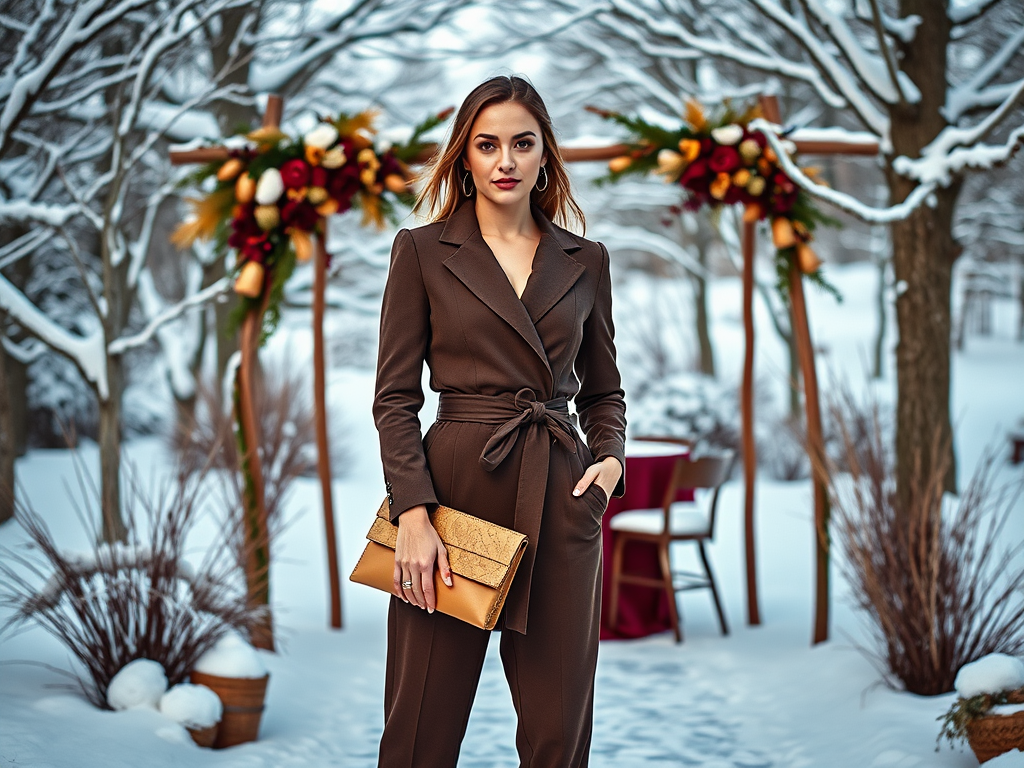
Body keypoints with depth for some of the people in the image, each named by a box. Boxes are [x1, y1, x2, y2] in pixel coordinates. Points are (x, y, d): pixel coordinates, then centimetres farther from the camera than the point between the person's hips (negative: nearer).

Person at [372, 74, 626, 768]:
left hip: (560, 499, 3)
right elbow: (395, 397, -1)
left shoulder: (585, 260, 11)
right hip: (456, 484, -2)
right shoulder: (422, 252, 3)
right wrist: (413, 513, -12)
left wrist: (611, 457, -3)